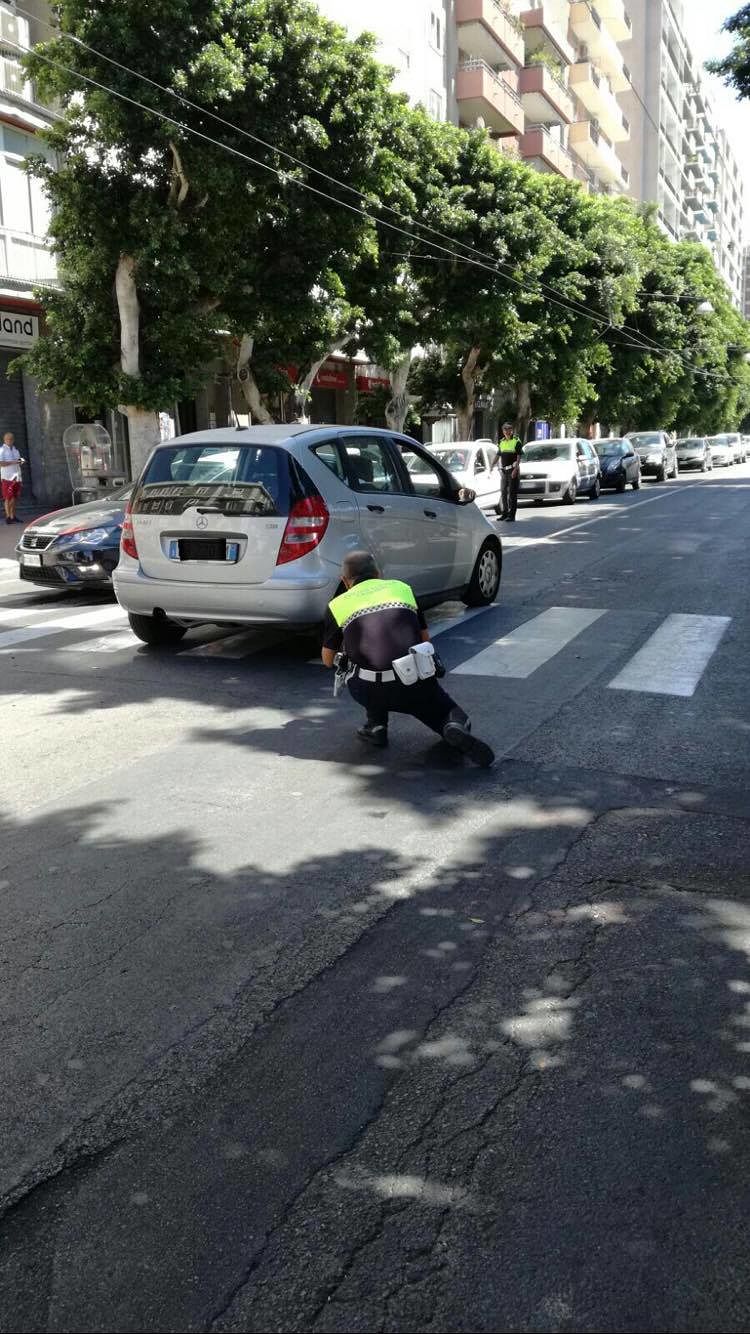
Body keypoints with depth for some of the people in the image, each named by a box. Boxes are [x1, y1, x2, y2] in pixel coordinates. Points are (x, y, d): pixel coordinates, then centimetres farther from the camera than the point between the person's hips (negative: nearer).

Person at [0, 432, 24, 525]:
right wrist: (12, 462, -21)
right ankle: (8, 517, -5)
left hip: (16, 476, 7)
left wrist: (21, 461, 3)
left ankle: (13, 517, 14)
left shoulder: (15, 449, 18)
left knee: (15, 497, 7)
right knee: (8, 498, -6)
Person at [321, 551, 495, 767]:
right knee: (451, 716, 24)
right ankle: (457, 729, -9)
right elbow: (425, 639, 29)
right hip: (417, 685, 1)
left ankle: (376, 725, 20)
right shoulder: (402, 587, 20)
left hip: (371, 692, -1)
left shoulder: (337, 605, 15)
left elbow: (328, 660, 27)